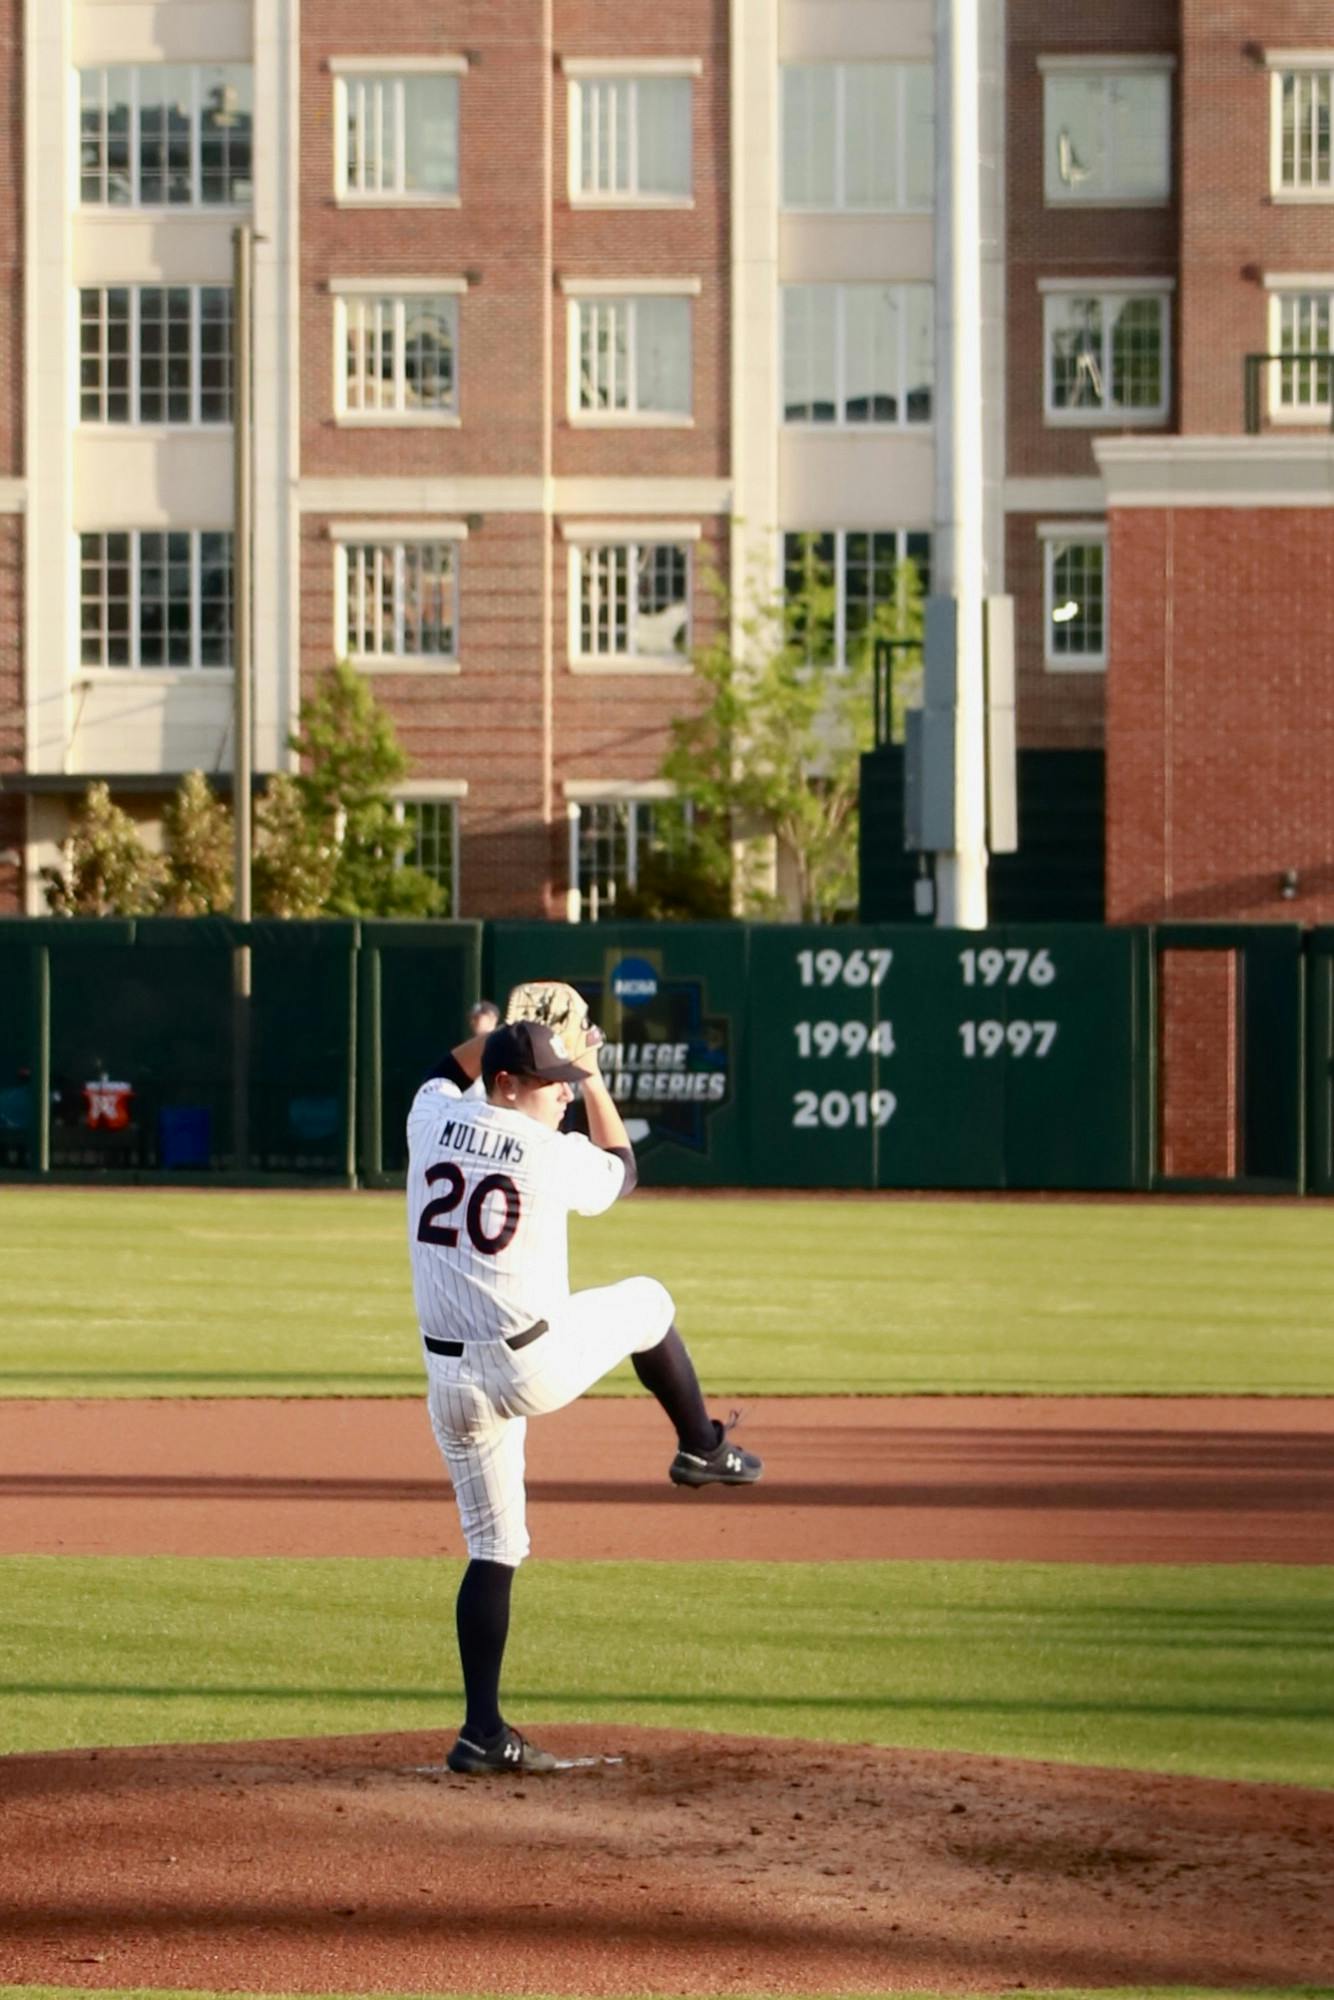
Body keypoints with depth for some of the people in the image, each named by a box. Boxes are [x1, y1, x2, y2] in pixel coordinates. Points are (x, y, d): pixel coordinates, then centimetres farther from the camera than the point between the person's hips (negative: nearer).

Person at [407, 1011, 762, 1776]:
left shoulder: (432, 1123, 2)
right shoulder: (553, 1153, -9)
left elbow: (447, 1070, 29)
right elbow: (623, 1169, 15)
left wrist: (504, 1030, 24)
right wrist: (594, 1076, 21)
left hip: (451, 1381, 5)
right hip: (538, 1364, -5)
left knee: (493, 1547, 12)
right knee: (647, 1302, 24)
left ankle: (483, 1731, 7)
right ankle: (703, 1447, 38)